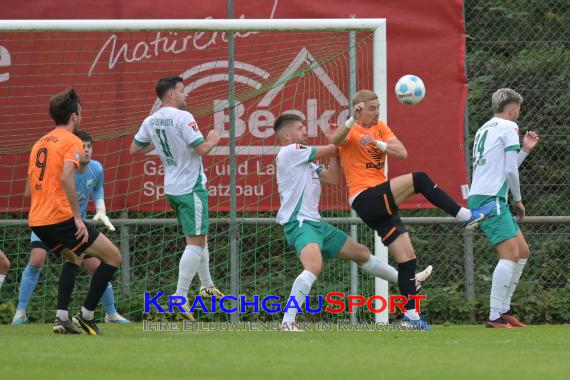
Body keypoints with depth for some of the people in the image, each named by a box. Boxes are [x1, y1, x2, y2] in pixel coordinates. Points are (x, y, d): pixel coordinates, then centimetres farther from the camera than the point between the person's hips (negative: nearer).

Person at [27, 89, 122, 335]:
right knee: (113, 257, 3)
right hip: (61, 217, -8)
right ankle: (86, 315, 0)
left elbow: (29, 189, 21)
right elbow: (66, 178, -22)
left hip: (37, 221, 8)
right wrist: (78, 217, -21)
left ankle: (62, 317, 16)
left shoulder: (39, 144, 18)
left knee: (73, 257, 31)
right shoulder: (72, 142, -6)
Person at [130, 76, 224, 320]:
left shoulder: (150, 122, 4)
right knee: (195, 242, -8)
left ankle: (207, 285, 35)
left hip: (172, 187, 9)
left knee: (198, 237, 24)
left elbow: (135, 149, 13)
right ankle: (180, 297, -15)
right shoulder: (183, 118, -18)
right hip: (191, 187, -8)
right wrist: (213, 141, -2)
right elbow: (202, 148, -22)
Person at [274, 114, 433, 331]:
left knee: (361, 253, 21)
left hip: (315, 223, 10)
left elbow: (333, 178, 15)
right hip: (298, 223, -10)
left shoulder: (306, 161, 20)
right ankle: (287, 323, -37)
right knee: (314, 266, -35)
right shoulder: (289, 152, -8)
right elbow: (329, 150, -5)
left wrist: (336, 142, 13)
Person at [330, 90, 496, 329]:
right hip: (364, 199, -8)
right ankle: (466, 216, -18)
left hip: (381, 203, 8)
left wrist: (377, 143, -15)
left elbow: (402, 153, 0)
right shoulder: (350, 130, -5)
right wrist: (353, 119, -47)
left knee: (407, 257, 6)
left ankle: (410, 313, 12)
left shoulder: (380, 128, 15)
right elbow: (334, 141, -30)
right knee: (418, 179, -24)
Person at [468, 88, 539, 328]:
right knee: (510, 253, -17)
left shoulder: (485, 129, 23)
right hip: (490, 198, -10)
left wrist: (525, 150, 26)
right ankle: (494, 317, -23)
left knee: (522, 252, 13)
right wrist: (518, 199, 0)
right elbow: (510, 170, -11)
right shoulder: (509, 127, -4)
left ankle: (504, 310, 14)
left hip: (480, 197, 10)